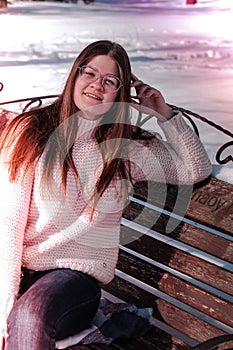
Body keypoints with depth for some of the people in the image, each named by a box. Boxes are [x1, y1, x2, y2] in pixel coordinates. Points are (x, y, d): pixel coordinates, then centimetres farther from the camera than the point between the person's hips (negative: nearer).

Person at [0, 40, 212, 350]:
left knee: (31, 315, -31)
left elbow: (197, 170, 13)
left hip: (78, 271, 0)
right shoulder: (30, 130, 0)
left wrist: (165, 114, 4)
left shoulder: (129, 147, 5)